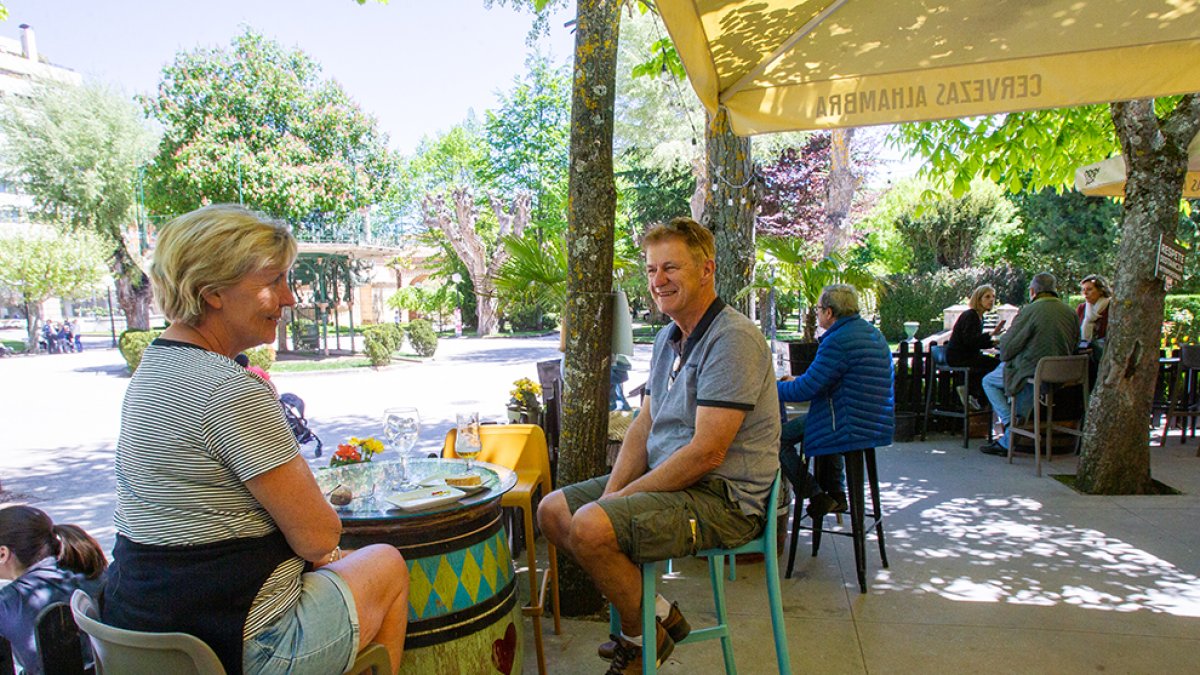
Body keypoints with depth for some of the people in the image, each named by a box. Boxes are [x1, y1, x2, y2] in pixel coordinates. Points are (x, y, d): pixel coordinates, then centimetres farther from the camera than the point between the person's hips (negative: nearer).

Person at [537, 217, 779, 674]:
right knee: (553, 511, 6)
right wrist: (613, 489, -5)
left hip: (724, 498, -10)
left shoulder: (733, 340, -19)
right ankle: (655, 610, 12)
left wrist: (624, 497, -18)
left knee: (590, 527, -27)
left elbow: (707, 452, -24)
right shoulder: (668, 338, 12)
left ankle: (644, 637, 1)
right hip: (666, 479, 10)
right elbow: (644, 424, 11)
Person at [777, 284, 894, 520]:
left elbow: (806, 389, -19)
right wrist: (799, 379, 24)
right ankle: (835, 493, 35)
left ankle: (816, 496, -2)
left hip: (850, 427, -10)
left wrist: (773, 388, -3)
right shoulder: (873, 333, 13)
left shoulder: (837, 341, -20)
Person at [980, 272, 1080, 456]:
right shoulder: (1070, 312, 4)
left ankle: (1009, 423, 1)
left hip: (1033, 371, -7)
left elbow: (1007, 347, -14)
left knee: (988, 381, 15)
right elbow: (1073, 346, 14)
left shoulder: (1029, 311, -16)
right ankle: (1008, 440, 27)